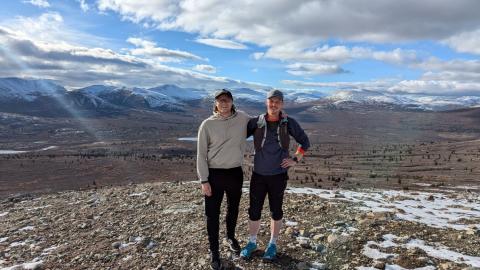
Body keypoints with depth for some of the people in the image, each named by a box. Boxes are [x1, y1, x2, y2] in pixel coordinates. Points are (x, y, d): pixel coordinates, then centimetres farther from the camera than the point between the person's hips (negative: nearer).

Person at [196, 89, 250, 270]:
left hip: (235, 173, 3)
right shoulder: (207, 124, -9)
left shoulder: (242, 118, -3)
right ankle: (214, 251, 25)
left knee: (233, 209, 21)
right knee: (212, 214, 5)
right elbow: (201, 154, -7)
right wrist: (204, 180, -10)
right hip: (214, 174, -2)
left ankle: (231, 238, 48)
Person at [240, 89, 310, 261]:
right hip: (258, 174, 1)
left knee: (276, 211, 12)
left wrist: (295, 160, -1)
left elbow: (305, 142, 7)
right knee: (254, 210, 9)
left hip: (278, 175, 0)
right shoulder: (256, 122, -4)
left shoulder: (289, 123, -3)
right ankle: (252, 243, 31)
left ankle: (272, 244, 32)